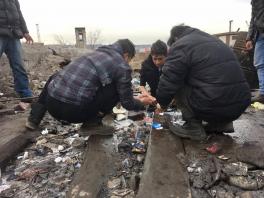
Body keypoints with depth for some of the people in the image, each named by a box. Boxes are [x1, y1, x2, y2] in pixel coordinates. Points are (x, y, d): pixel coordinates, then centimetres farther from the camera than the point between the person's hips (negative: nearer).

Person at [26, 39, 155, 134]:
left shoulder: (97, 53, 22)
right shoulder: (122, 66, 2)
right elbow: (127, 104, 5)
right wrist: (142, 103, 28)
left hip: (51, 104, 6)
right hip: (73, 111, -6)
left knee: (54, 78, 40)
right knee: (116, 88, 6)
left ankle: (34, 119, 31)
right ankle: (93, 122, 5)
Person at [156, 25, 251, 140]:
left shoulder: (180, 46, -3)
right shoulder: (213, 40, 24)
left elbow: (168, 82, -6)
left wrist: (162, 103, 13)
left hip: (214, 107, -8)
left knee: (177, 85, 6)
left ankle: (193, 127, 4)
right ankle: (222, 123, 18)